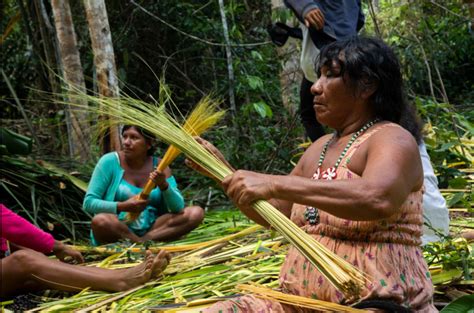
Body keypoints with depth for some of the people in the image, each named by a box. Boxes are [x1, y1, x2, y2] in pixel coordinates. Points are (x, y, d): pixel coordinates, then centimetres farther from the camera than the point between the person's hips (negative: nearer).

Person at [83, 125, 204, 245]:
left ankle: (144, 240, -21)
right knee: (100, 221, -37)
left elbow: (178, 207, -3)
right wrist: (122, 206, -21)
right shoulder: (110, 161, -4)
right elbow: (88, 202, -8)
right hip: (117, 230, -3)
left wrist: (163, 185, -21)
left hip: (150, 228, 3)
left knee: (196, 213, -13)